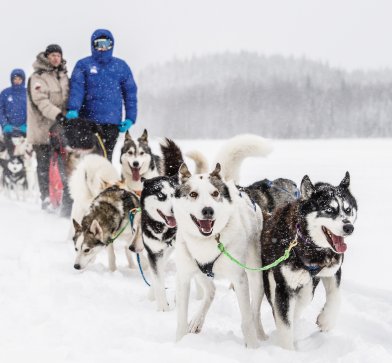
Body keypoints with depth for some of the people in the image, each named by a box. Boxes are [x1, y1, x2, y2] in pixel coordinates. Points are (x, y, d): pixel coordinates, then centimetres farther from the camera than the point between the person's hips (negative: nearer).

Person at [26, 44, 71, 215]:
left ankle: (67, 202, 1)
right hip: (44, 129, -5)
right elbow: (41, 101, -17)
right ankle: (47, 199, 7)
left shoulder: (63, 76, 17)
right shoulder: (38, 77, -4)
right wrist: (57, 114, -29)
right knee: (45, 165, 0)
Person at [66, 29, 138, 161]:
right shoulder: (83, 65, 7)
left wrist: (130, 118, 4)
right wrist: (73, 109, -21)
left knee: (107, 155, 2)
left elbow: (130, 93, 13)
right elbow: (76, 88, -4)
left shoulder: (121, 66, 13)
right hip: (89, 120, -2)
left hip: (113, 121, 2)